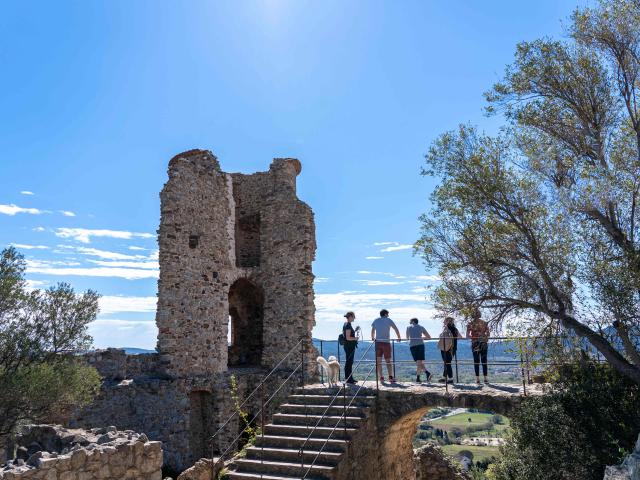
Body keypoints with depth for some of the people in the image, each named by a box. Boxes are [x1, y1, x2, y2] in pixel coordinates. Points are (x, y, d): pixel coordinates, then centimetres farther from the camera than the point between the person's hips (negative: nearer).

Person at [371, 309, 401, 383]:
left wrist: (373, 338, 32)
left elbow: (372, 331, 17)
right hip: (386, 342, -2)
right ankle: (390, 377, -1)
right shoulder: (388, 320, 3)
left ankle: (381, 377, 1)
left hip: (378, 342, 2)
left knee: (378, 361, 4)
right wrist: (399, 337, 15)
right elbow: (396, 329, 2)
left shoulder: (376, 320, 11)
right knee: (388, 361, 4)